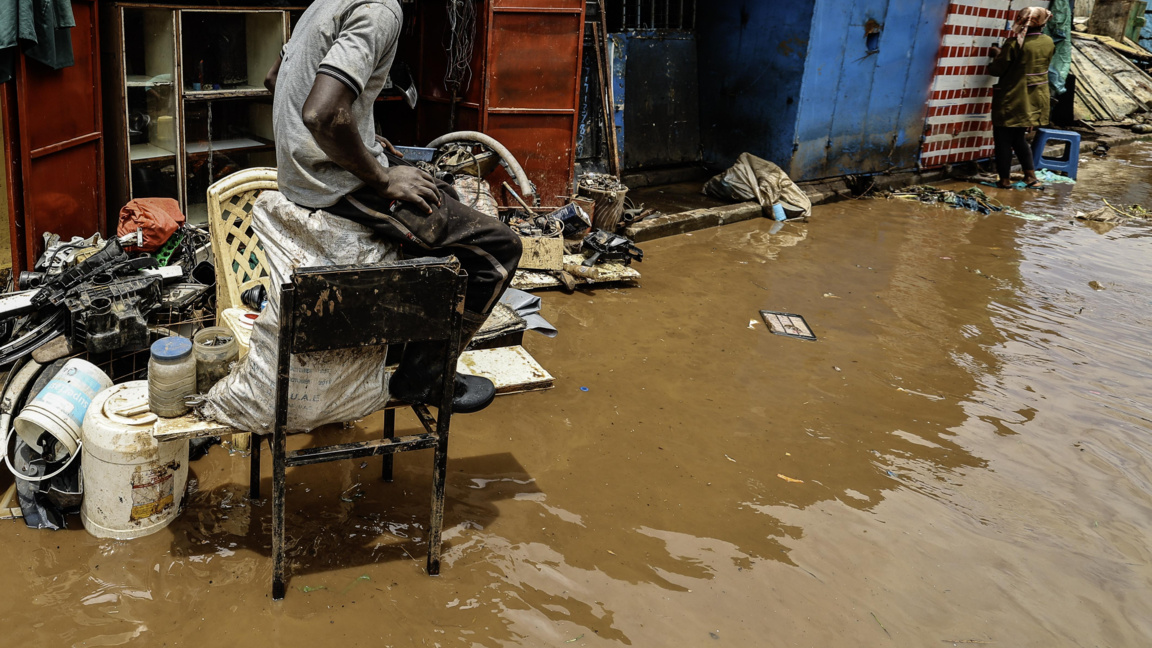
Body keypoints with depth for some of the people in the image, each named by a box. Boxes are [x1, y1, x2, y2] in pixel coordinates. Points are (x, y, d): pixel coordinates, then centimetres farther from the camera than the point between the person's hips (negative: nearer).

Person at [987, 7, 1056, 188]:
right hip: (1035, 100, 6)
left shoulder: (1014, 43, -18)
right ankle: (1031, 175, 17)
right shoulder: (1049, 42, 2)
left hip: (1011, 101, -6)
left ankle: (1005, 179, 8)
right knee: (1019, 138, 20)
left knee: (1003, 141, 5)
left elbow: (997, 70, -12)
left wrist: (996, 55, 10)